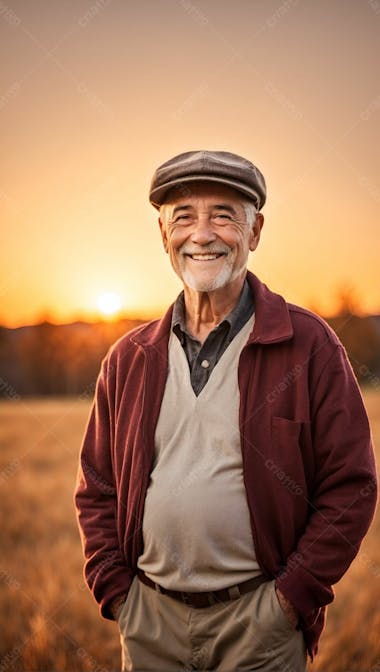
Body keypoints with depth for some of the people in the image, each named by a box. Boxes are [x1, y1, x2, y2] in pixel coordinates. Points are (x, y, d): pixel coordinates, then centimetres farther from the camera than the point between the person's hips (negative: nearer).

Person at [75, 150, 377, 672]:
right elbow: (96, 489, 11)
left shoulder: (308, 346, -5)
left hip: (259, 621, -3)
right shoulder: (129, 359, 5)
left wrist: (292, 596, -9)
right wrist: (115, 589, 2)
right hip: (149, 621, 3)